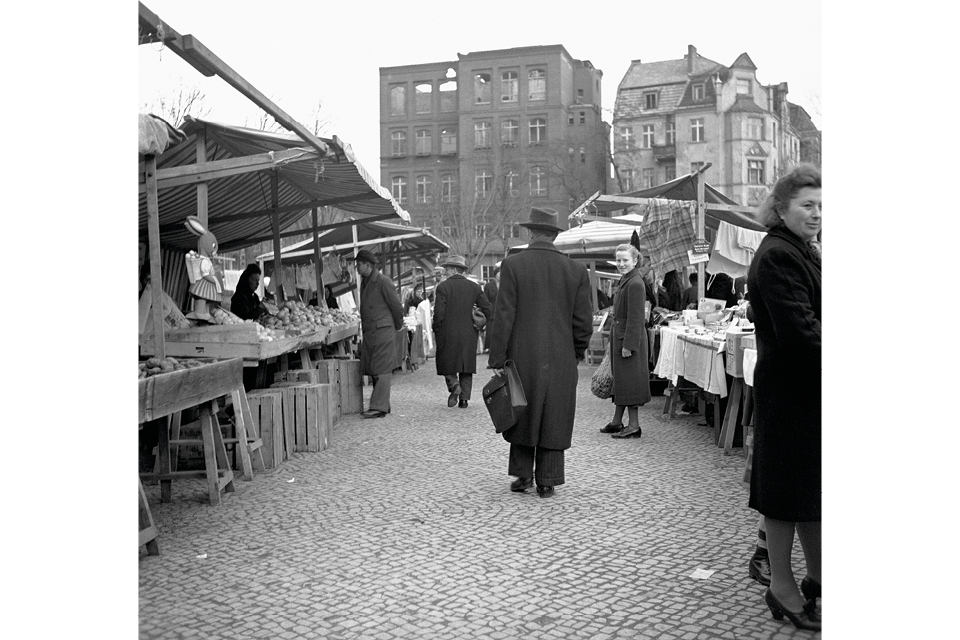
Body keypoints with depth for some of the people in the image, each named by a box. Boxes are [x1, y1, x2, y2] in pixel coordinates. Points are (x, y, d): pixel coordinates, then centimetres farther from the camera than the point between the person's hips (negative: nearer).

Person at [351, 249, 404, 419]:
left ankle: (379, 407, -9)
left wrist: (396, 327, 4)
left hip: (383, 332, -9)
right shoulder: (364, 282, 15)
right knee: (373, 371, 9)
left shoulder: (383, 282, -11)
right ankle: (384, 405, 16)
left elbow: (397, 307, -8)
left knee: (382, 370, -8)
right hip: (369, 333, 9)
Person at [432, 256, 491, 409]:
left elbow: (439, 312, -13)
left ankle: (453, 384, -13)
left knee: (447, 363, 11)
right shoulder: (474, 287, 4)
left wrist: (436, 329, 0)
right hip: (468, 333, 3)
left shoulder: (443, 287, -8)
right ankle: (464, 398, 8)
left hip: (447, 333, -3)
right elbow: (487, 309, 0)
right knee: (466, 364, 10)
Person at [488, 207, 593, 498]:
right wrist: (576, 354, 16)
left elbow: (503, 316, -10)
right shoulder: (576, 271, -1)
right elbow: (584, 322, 0)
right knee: (553, 419, 10)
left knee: (522, 414, 15)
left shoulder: (512, 264, -7)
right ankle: (546, 481, 14)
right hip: (561, 360, 1)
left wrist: (497, 360, -5)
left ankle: (523, 475, 20)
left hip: (523, 357, -1)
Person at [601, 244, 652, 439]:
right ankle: (617, 421, 25)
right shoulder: (624, 280, 14)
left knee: (629, 380, -4)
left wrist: (628, 345, -22)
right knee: (619, 379, 15)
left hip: (630, 339, -10)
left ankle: (634, 426, 3)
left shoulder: (635, 284, -17)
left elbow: (635, 318, -20)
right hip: (619, 336, 10)